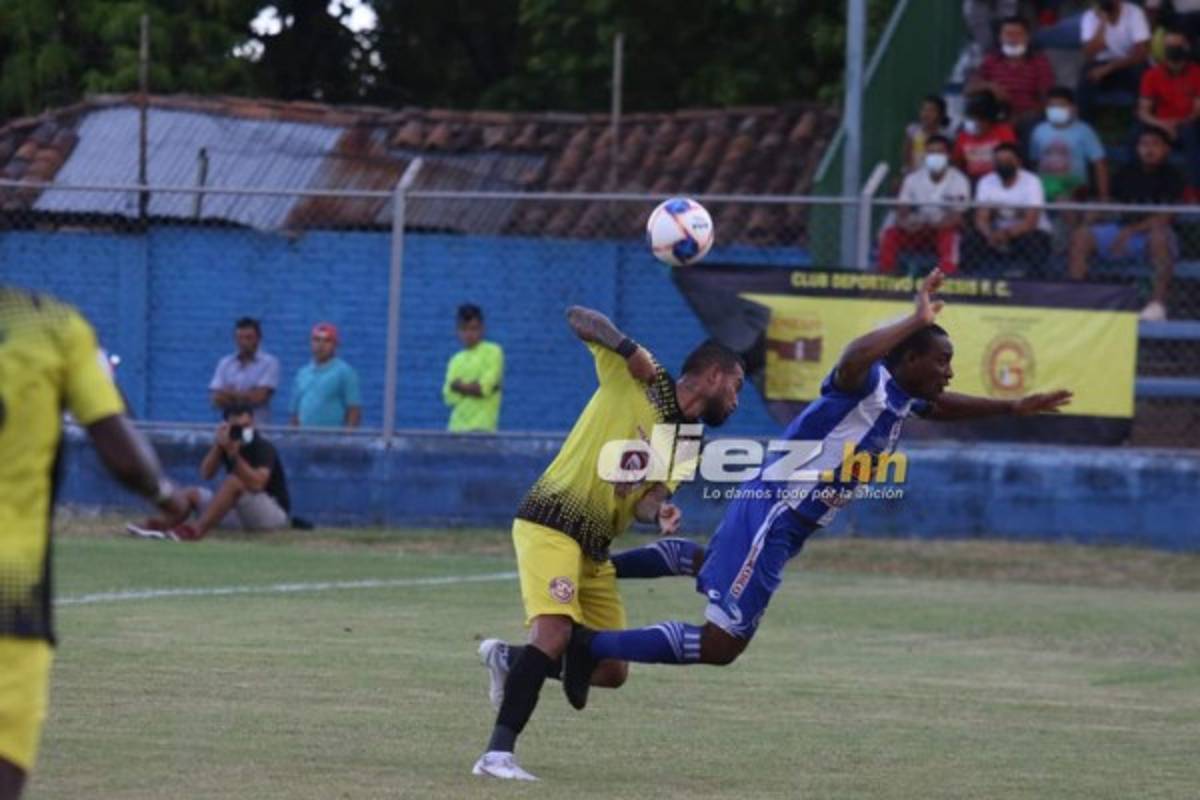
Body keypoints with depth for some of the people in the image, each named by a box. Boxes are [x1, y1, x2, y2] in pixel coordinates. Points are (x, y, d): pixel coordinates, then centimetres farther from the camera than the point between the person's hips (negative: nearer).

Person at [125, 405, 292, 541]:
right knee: (193, 493, -1)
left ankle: (198, 530, -49)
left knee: (234, 480, -31)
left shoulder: (264, 447, -13)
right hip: (240, 514, 8)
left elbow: (257, 483, -29)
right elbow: (206, 474, -5)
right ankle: (158, 526, -29)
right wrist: (217, 446, -19)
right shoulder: (229, 442, 6)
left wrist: (234, 453, -33)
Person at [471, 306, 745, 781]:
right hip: (551, 524, -8)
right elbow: (578, 318, -5)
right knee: (554, 634, -26)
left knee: (610, 672, 7)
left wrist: (659, 512, -20)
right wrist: (630, 350, -18)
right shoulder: (637, 377, -3)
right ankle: (497, 754, -27)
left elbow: (648, 497, 3)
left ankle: (509, 661, 30)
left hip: (595, 551, 8)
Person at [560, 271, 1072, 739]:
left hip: (786, 527, 10)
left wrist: (1011, 408, 28)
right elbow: (852, 359, -45)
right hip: (769, 519, -10)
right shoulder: (870, 383, -19)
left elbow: (943, 406, 33)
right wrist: (915, 323, -47)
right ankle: (591, 645, -4)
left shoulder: (903, 398, 10)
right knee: (720, 645, -10)